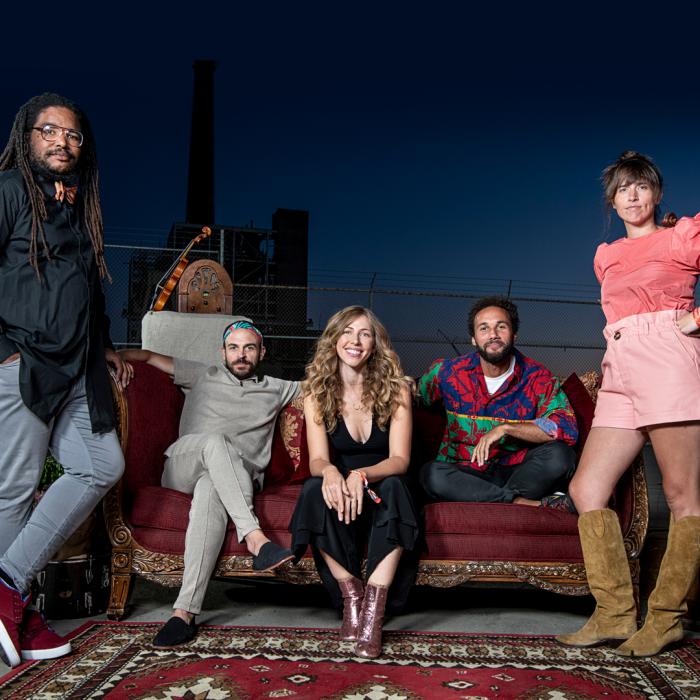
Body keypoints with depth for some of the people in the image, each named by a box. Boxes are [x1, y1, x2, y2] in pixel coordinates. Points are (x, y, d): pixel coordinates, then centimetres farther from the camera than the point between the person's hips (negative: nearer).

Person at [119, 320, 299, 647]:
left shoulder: (275, 390, 26)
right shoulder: (203, 377, 23)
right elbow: (147, 355, 23)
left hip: (239, 479, 0)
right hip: (181, 467, 0)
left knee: (210, 491, -39)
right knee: (215, 441, -36)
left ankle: (185, 611, -49)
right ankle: (254, 537, -48)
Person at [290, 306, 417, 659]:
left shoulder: (395, 388, -7)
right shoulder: (317, 392, -3)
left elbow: (399, 459, -13)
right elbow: (317, 460, -11)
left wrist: (361, 476, -35)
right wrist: (329, 471, -38)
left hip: (382, 491, -1)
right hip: (340, 490, 1)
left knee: (393, 486, -35)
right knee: (314, 490, -31)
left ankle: (373, 610, -35)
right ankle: (351, 594, -22)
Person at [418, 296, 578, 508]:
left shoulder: (538, 378, -2)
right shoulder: (449, 372, 1)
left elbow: (567, 428, -17)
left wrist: (505, 428, -23)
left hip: (517, 473, -1)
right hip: (464, 475, 1)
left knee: (559, 455, -28)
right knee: (431, 473, -33)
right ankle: (527, 504, -31)